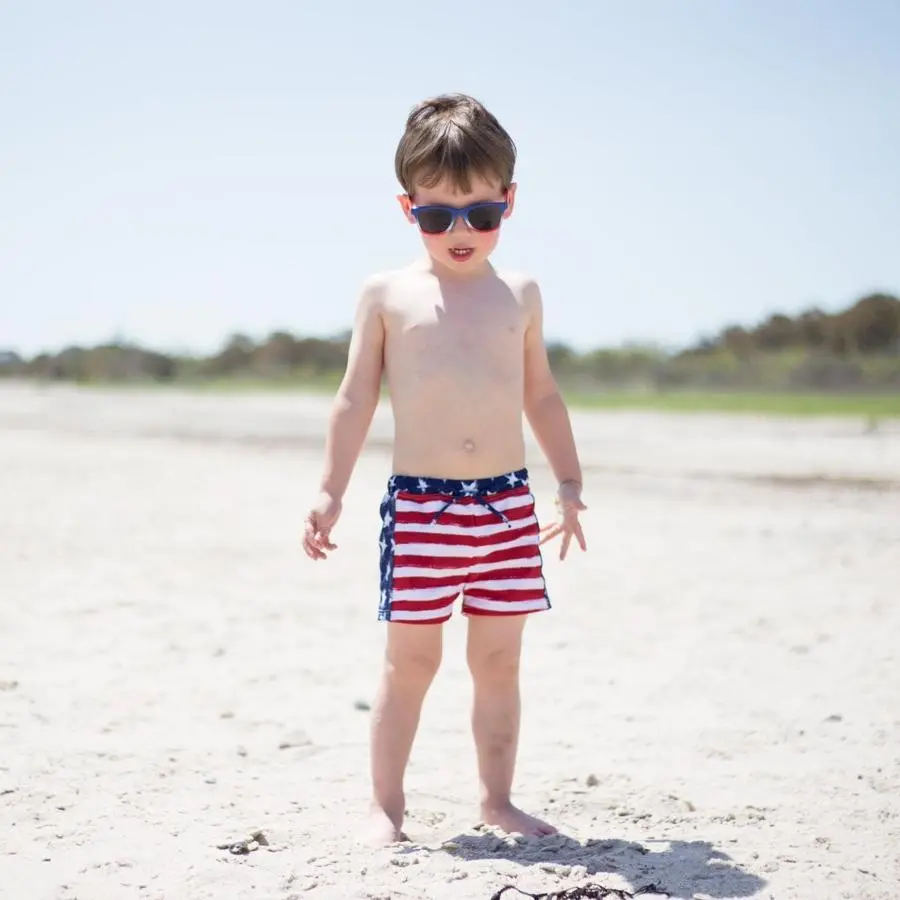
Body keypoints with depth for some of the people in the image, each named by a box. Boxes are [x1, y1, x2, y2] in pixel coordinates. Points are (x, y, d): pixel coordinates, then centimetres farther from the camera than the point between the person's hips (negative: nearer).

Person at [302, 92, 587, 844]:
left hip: (508, 504, 3)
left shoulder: (520, 295, 9)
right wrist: (330, 493, -1)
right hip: (419, 505, -2)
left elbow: (541, 396, 17)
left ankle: (498, 798, 21)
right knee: (410, 661, 2)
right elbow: (356, 400, 4)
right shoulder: (387, 294, 2)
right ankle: (387, 805, 13)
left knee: (499, 661, 9)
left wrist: (569, 484, 15)